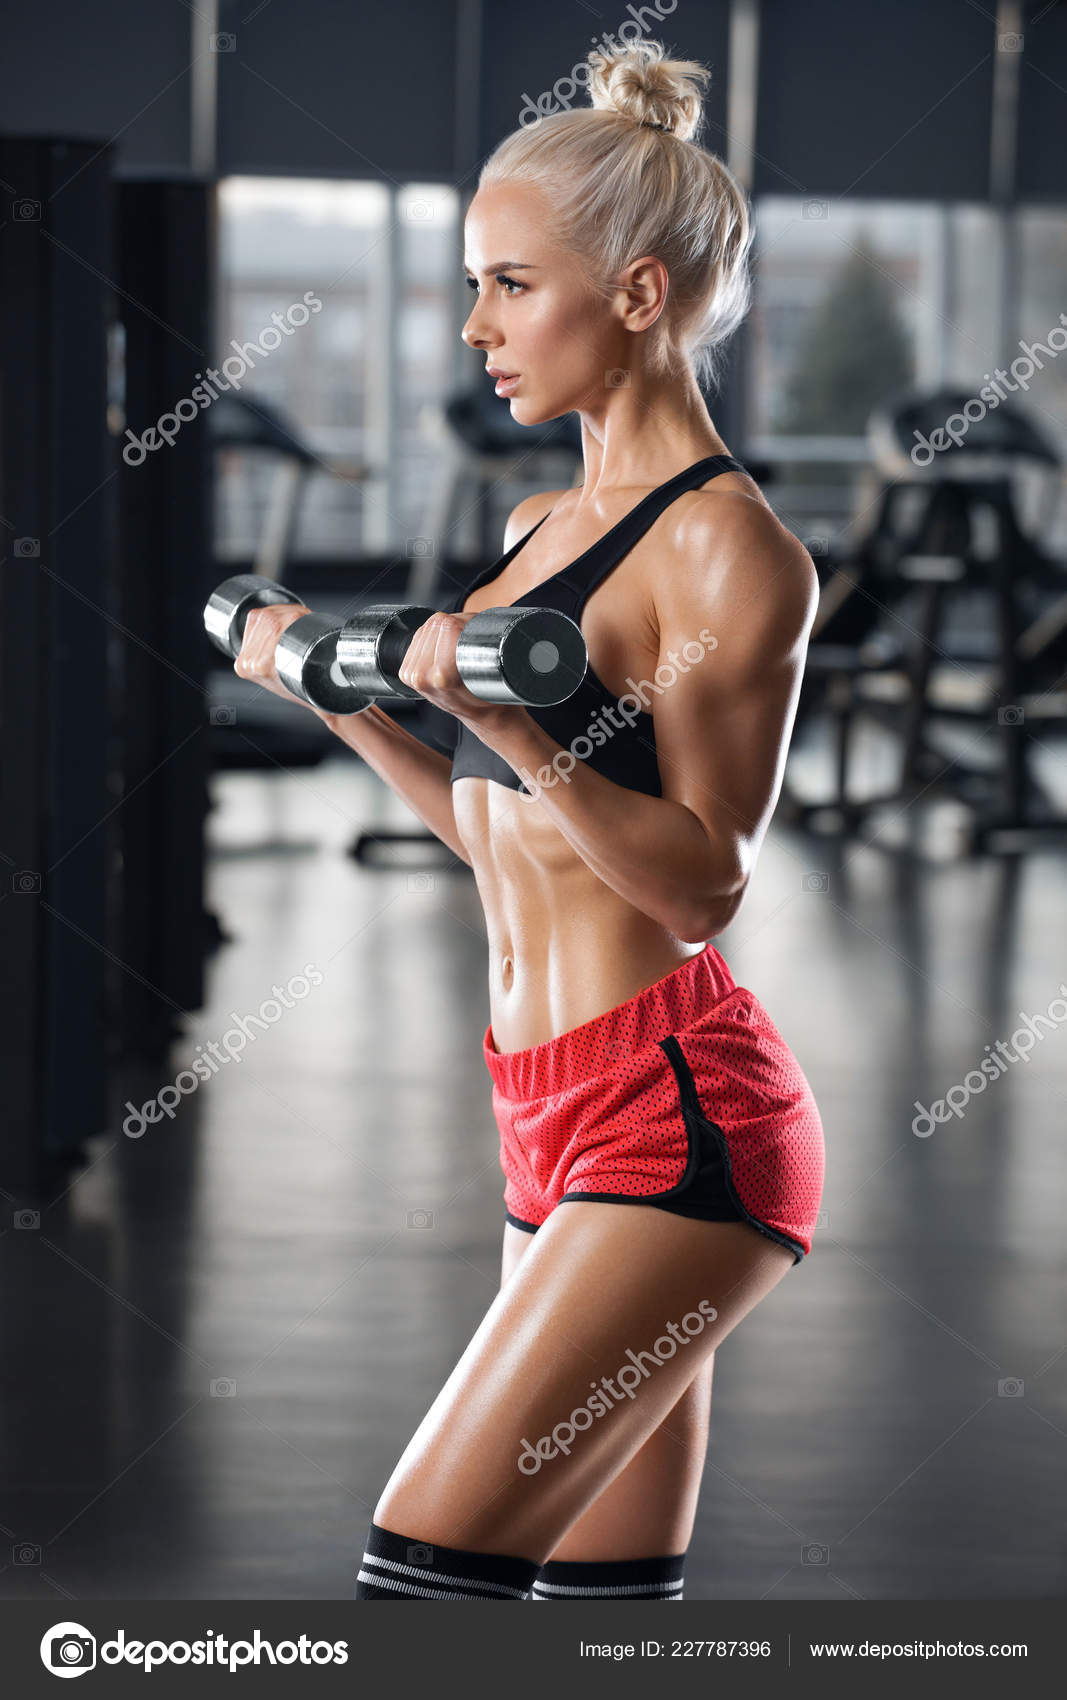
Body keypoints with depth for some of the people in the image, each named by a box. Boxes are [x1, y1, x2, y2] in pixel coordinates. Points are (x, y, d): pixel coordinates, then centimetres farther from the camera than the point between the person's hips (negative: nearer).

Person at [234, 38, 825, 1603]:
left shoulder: (728, 549, -10)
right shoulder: (541, 528, 16)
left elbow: (704, 879, -17)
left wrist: (507, 726, -28)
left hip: (678, 1120, -9)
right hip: (558, 1119, 9)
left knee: (426, 1559, -14)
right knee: (605, 1591, 10)